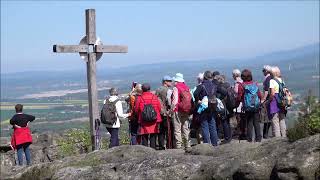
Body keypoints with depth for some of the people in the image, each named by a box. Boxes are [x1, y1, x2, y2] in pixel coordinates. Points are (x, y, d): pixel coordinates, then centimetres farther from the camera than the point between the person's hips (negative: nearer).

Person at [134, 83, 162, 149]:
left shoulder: (139, 98, -5)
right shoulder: (154, 97, -1)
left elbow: (136, 110, 0)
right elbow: (159, 108, 2)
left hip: (143, 121, -1)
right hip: (154, 121, 1)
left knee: (144, 139, 6)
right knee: (153, 138, 7)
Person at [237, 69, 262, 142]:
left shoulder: (241, 86, -9)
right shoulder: (255, 84, 1)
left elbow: (239, 98, -8)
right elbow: (260, 96, 5)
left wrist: (242, 100, 13)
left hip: (247, 107, -2)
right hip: (256, 107, 2)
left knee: (249, 123, 6)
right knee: (257, 123, 8)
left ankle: (249, 139, 7)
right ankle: (258, 138, 9)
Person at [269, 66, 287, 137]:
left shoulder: (272, 81, -11)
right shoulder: (281, 80, 9)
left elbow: (272, 93, -18)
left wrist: (269, 100, -5)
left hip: (274, 102, -7)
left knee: (275, 121, -2)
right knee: (282, 120, 14)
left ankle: (277, 136, -1)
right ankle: (284, 135, 19)